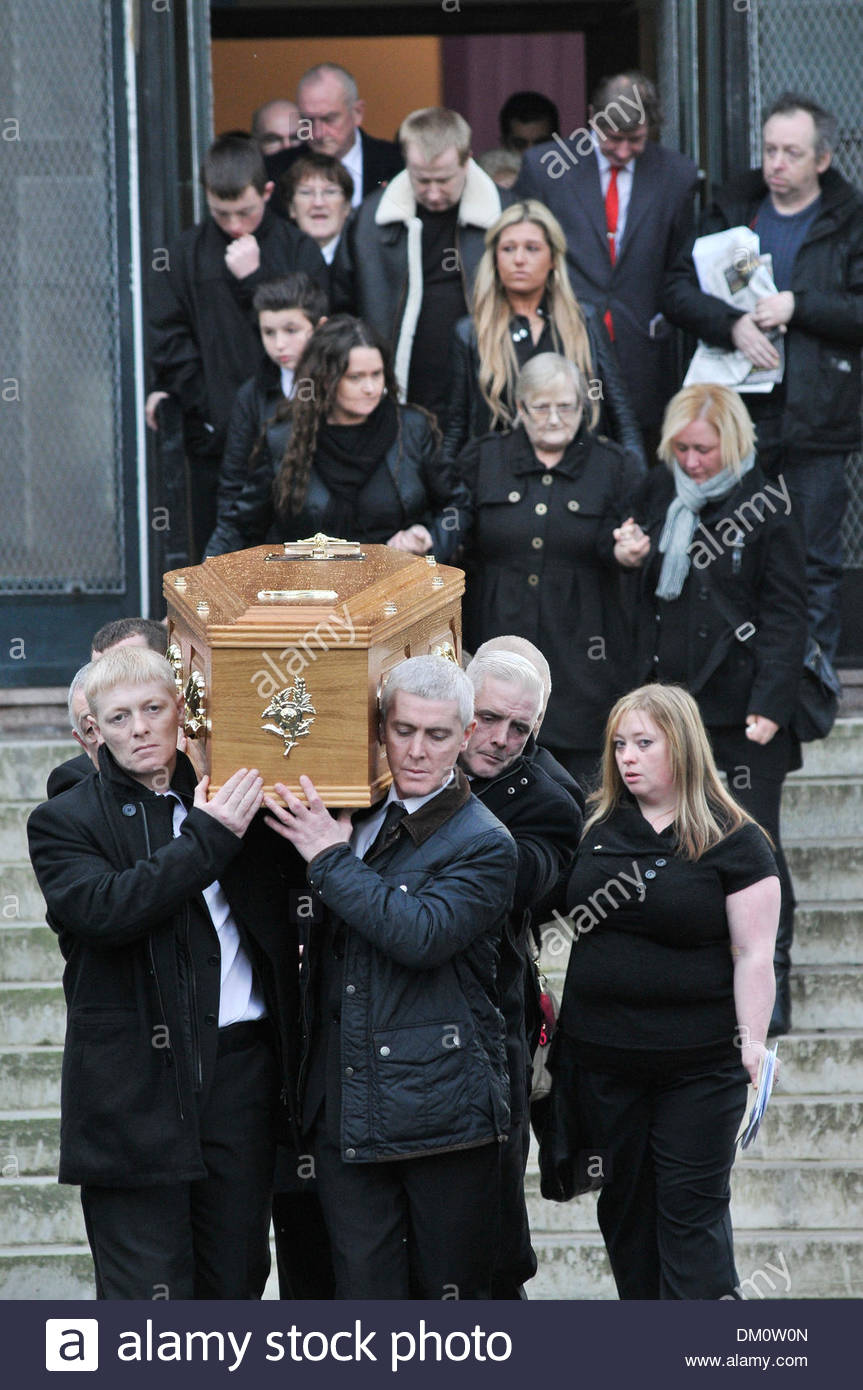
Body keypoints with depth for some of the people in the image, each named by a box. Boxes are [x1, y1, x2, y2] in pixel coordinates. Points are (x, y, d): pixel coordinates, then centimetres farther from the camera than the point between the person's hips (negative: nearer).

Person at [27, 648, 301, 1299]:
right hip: (137, 1091, -4)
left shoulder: (231, 802, 11)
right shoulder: (65, 822, 1)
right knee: (147, 1294, -5)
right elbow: (105, 909, -18)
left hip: (241, 1069, 4)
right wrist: (206, 838, -17)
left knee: (236, 1283, 9)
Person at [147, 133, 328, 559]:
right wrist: (206, 411, -7)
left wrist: (254, 280, -12)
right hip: (212, 440, 1)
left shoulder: (299, 250, 2)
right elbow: (169, 343, 1)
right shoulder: (184, 254, 4)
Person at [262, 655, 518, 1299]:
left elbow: (422, 932, -22)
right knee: (364, 1288, 3)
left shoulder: (484, 845, -6)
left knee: (452, 1291, 3)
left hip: (442, 1113, -5)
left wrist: (331, 858, -16)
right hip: (346, 1112, 5)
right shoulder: (357, 819, 12)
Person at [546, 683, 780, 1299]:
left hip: (699, 1063, -5)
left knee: (692, 1209, -5)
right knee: (624, 1203, 12)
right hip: (600, 1057, 5)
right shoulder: (597, 826, 7)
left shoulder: (734, 841, -5)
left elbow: (754, 955, -8)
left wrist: (752, 1046, -14)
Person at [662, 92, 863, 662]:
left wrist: (798, 306, -14)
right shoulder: (733, 210, 10)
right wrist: (733, 322, -14)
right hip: (737, 413, 2)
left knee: (815, 565, 2)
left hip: (816, 420, -2)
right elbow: (680, 289, 4)